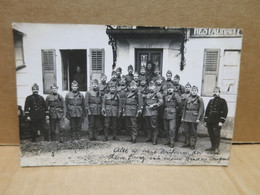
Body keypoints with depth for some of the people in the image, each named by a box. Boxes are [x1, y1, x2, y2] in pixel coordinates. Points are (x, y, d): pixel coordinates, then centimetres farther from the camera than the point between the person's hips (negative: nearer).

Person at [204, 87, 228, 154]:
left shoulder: (222, 101, -1)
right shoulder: (211, 101, 17)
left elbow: (225, 111, -8)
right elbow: (207, 111, 19)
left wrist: (221, 121, -15)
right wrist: (205, 120, 13)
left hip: (217, 122, -6)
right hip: (210, 121, 6)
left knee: (216, 134, -6)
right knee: (211, 134, 9)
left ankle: (216, 148, 0)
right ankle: (213, 146, 21)